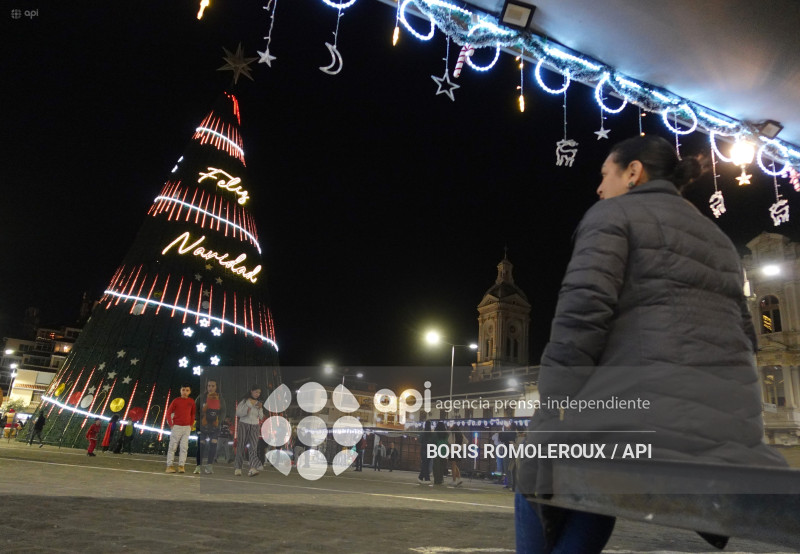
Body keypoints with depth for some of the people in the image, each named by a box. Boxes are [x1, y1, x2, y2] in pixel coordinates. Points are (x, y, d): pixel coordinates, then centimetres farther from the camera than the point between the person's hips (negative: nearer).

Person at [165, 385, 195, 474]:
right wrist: (171, 424, -6)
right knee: (172, 446, -1)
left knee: (184, 447, 1)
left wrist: (191, 424, 10)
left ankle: (181, 465, 4)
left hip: (187, 427, 3)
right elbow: (168, 412, -1)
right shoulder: (176, 401, -4)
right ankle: (170, 465, 5)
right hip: (176, 426, -3)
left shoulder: (191, 402, 5)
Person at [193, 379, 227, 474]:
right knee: (201, 446, -1)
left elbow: (223, 411, 9)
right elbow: (195, 409, 3)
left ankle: (209, 466, 14)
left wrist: (219, 420, -4)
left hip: (215, 427, 2)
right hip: (202, 426, -2)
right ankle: (199, 466, 8)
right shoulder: (201, 397, -3)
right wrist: (198, 420, -6)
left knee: (213, 446, 3)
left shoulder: (220, 398, 4)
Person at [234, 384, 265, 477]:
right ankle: (237, 468, 11)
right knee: (241, 446, 0)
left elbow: (261, 417, 11)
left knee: (253, 446, -12)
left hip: (255, 427, 2)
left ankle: (253, 468, -24)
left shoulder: (259, 403, 12)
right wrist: (246, 410, -18)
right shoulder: (244, 401, 1)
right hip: (243, 425, -2)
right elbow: (238, 413, -2)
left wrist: (260, 408, -5)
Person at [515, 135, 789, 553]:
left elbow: (581, 315, -12)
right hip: (731, 422, 8)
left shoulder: (612, 214, 4)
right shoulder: (716, 237, 27)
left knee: (538, 480, 16)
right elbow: (743, 335, 22)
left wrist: (553, 416, -12)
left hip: (640, 411, -7)